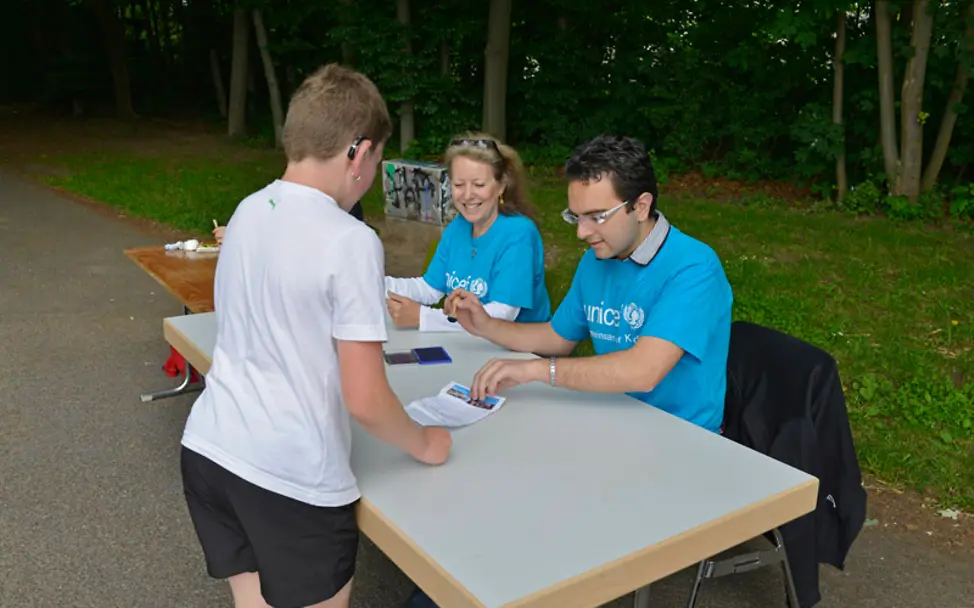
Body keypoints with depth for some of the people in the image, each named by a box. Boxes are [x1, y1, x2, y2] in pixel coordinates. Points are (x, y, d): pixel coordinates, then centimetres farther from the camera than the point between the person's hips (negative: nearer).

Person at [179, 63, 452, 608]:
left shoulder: (247, 211, 3)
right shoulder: (351, 241, -18)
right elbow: (365, 399, -17)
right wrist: (424, 445, 1)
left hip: (210, 449, 7)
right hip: (293, 477, -6)